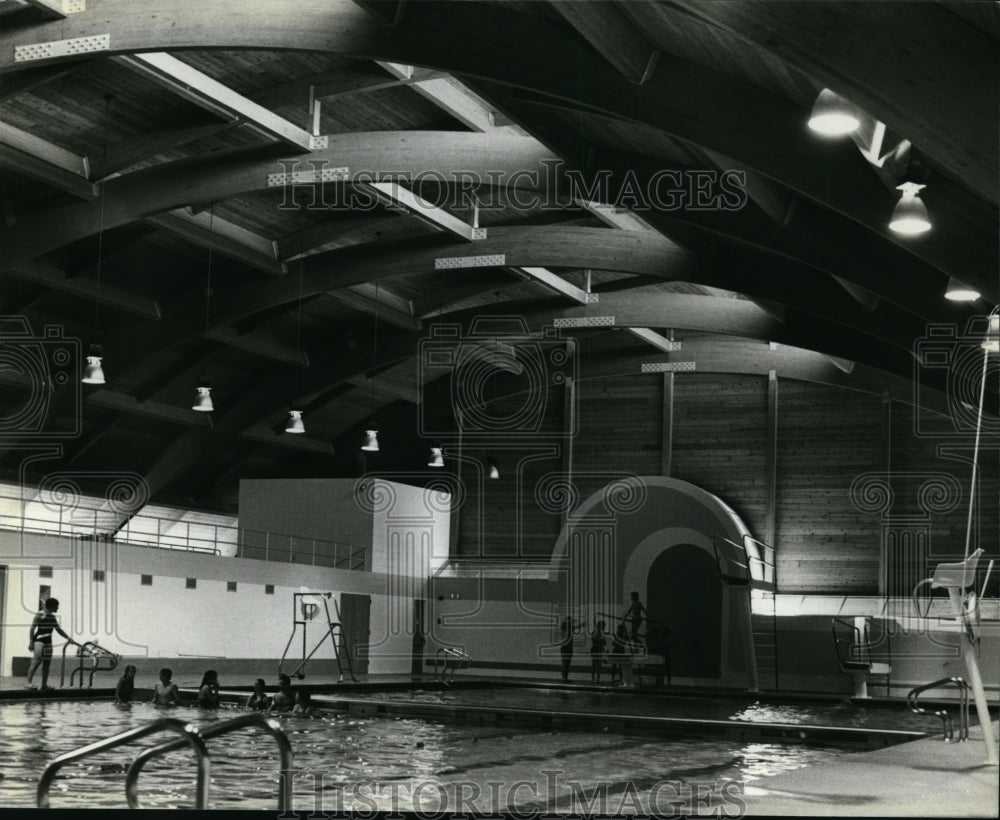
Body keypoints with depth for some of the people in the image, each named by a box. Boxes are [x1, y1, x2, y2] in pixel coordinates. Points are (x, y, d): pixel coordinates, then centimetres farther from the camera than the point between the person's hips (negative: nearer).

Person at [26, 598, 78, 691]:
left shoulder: (53, 617, 16)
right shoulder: (40, 614, -7)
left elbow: (59, 630, 25)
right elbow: (32, 628, -10)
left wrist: (69, 638, 21)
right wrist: (31, 642, -17)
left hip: (48, 641, 8)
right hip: (39, 640, -8)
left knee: (46, 663, 6)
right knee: (36, 661, -16)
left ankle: (44, 684, 11)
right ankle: (29, 682, -16)